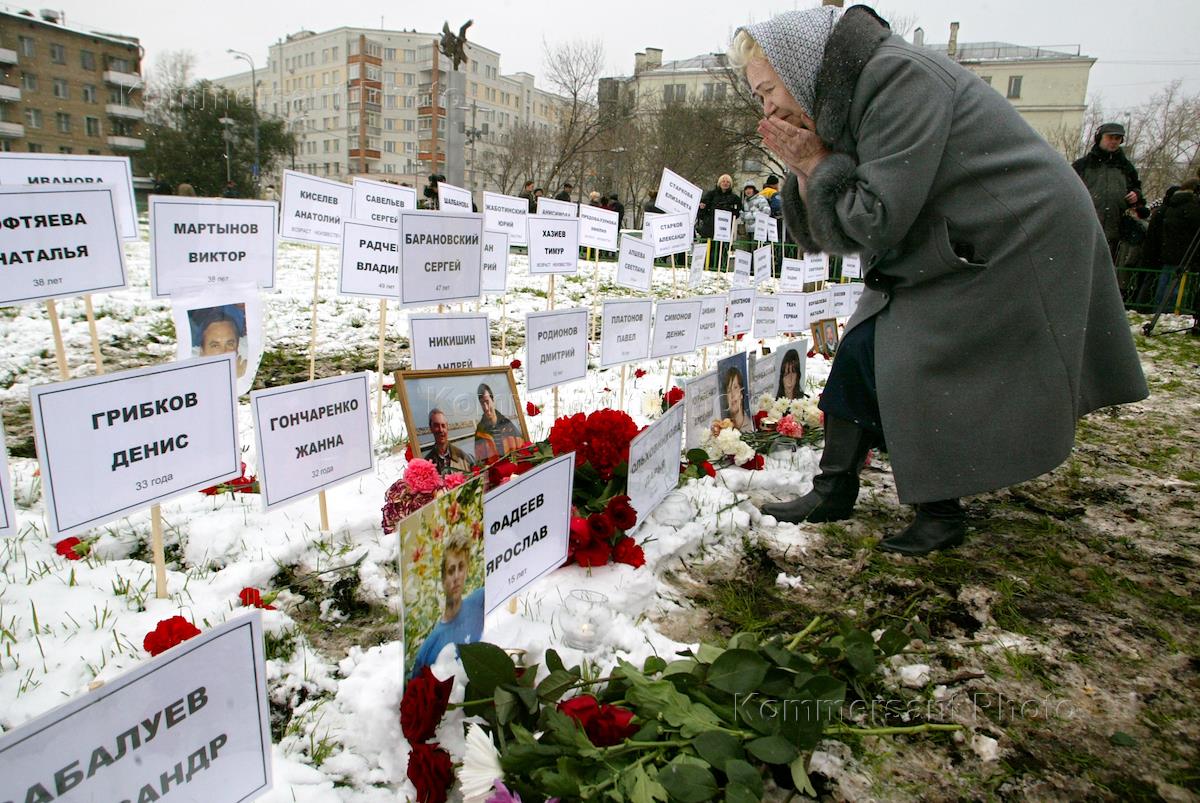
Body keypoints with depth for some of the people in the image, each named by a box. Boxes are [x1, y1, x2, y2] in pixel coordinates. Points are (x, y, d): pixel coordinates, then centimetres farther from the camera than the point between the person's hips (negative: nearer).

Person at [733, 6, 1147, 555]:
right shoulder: (839, 100, 5)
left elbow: (877, 219, -26)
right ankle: (834, 491, 11)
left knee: (919, 368, -11)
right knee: (860, 352, 3)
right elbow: (825, 234, 4)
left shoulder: (899, 78, -22)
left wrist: (816, 162, -16)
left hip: (1017, 241, -9)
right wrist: (803, 172, -12)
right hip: (947, 250, 9)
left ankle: (941, 515, 7)